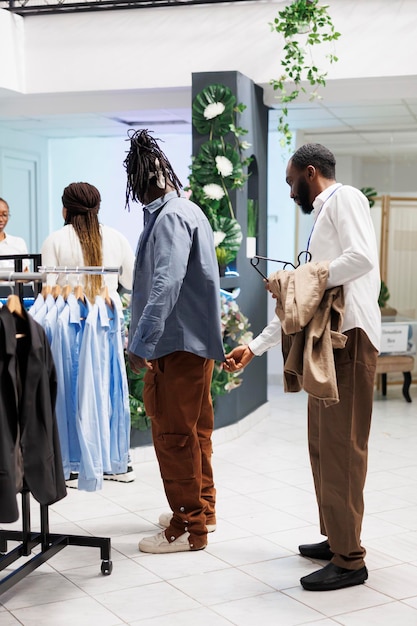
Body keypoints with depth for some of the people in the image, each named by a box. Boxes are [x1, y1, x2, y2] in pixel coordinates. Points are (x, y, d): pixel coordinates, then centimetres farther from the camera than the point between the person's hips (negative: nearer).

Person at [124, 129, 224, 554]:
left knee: (174, 433, -2)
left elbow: (165, 284, -29)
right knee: (194, 428, 18)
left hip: (179, 342, -10)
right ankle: (202, 508, 31)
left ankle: (188, 527, 7)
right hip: (196, 337, 10)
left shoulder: (170, 217, -18)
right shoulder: (185, 210, 15)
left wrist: (141, 343, -31)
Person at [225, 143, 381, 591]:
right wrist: (254, 347, 27)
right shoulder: (319, 218, 25)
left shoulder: (344, 199, -2)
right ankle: (334, 538, 24)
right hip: (324, 339, 10)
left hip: (349, 336, -10)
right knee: (322, 445, 13)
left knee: (341, 446, -8)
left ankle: (349, 559, -1)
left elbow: (363, 258, -21)